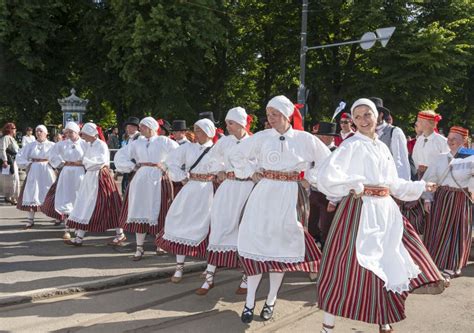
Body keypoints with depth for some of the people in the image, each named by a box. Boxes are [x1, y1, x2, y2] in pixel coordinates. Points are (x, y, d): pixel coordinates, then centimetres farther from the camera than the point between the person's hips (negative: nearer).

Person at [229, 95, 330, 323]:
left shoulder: (305, 139, 0)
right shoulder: (262, 137, 1)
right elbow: (237, 155, 13)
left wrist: (309, 179, 4)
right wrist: (251, 174, 5)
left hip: (290, 196, 0)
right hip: (264, 194, 1)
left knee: (282, 245, 4)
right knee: (256, 241, -4)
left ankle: (271, 300, 19)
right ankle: (250, 301, 7)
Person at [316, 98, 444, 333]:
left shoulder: (383, 147, 16)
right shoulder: (352, 145, -7)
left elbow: (394, 184, 22)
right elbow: (326, 175, -20)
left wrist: (421, 186, 24)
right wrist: (355, 187, -16)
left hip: (385, 211, 8)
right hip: (360, 210, -7)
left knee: (388, 264, 13)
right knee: (349, 265, -6)